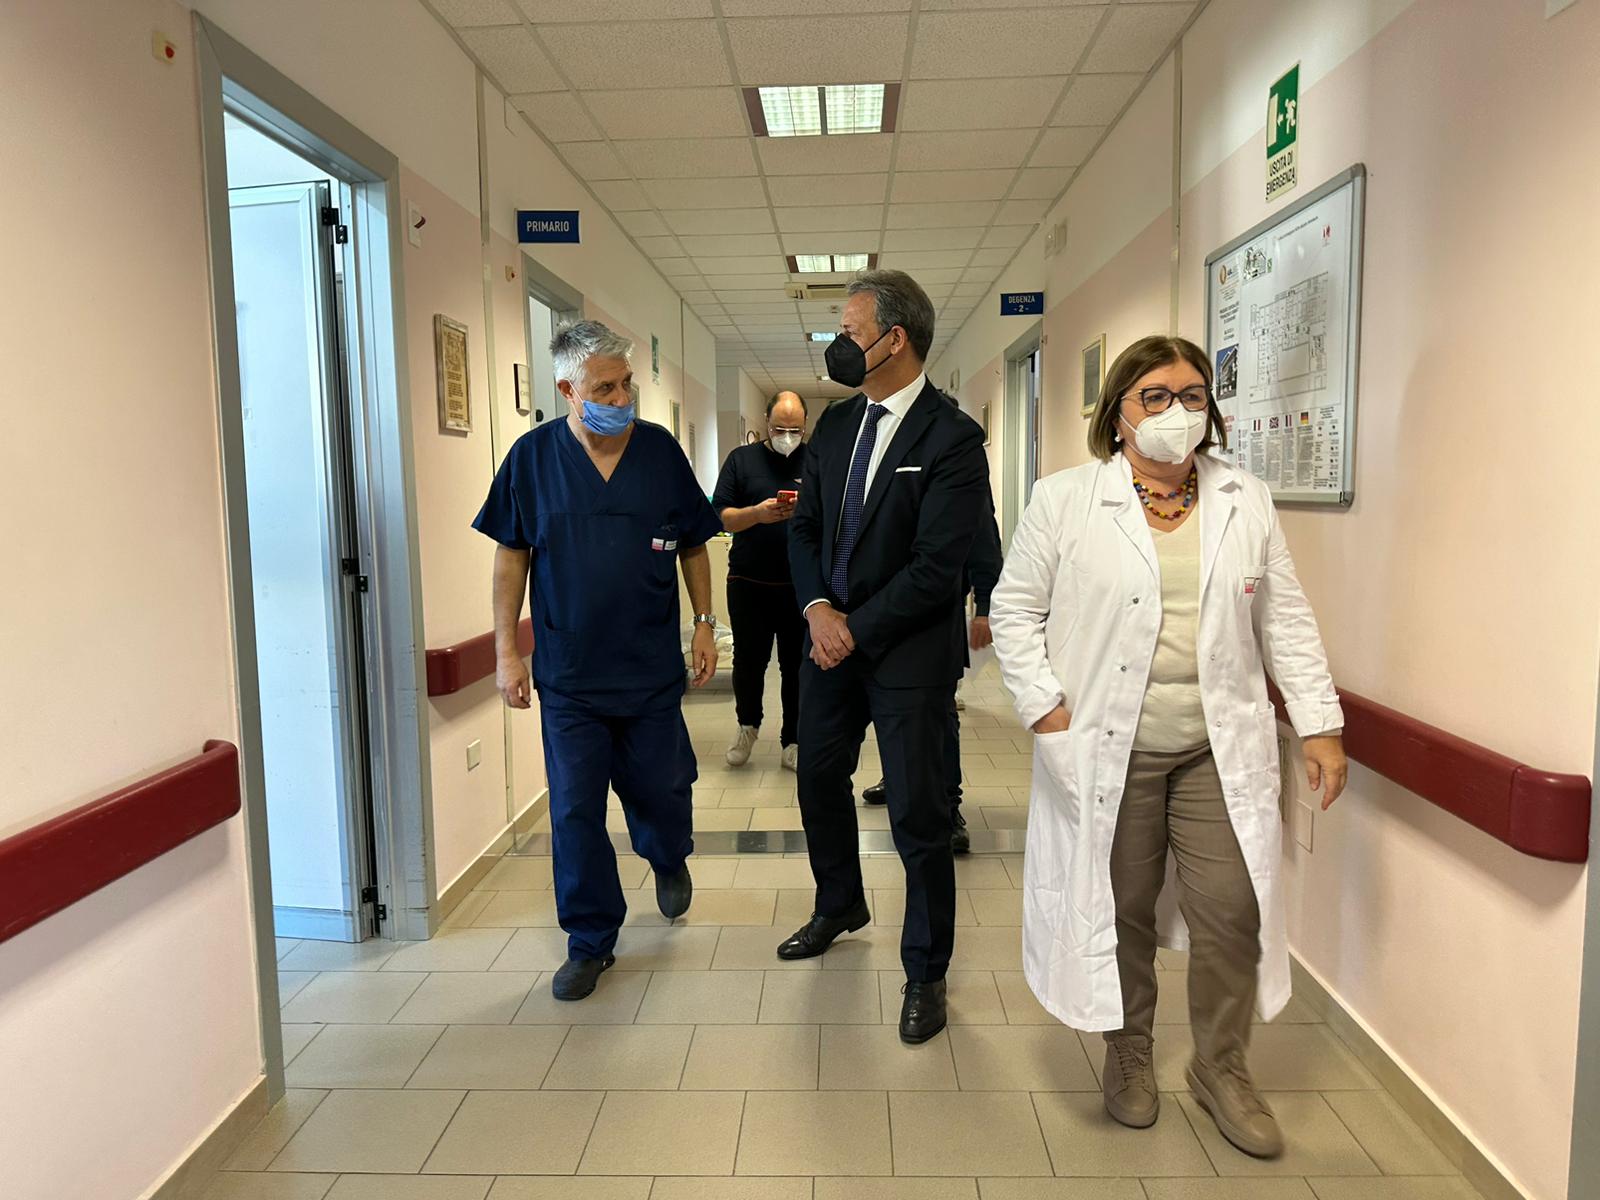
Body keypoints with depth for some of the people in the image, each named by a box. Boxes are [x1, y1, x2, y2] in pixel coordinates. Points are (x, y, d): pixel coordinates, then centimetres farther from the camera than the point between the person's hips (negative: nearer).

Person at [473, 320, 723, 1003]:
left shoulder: (661, 451, 0)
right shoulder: (533, 457, -3)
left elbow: (692, 545, 8)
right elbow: (512, 556, 2)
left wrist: (705, 624, 4)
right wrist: (507, 649, -2)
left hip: (652, 667, 1)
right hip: (568, 674, -1)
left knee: (662, 790, 13)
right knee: (575, 813, 4)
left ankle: (668, 860, 48)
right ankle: (591, 942, 22)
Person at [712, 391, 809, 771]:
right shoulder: (741, 459, 5)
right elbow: (721, 516, -2)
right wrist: (758, 513, -19)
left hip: (801, 583, 0)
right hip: (749, 581, 0)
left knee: (797, 665, 6)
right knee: (748, 660, 9)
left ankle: (793, 740, 21)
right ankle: (748, 725, 34)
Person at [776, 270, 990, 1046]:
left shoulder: (952, 437, -14)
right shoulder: (835, 424, 7)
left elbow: (936, 565, -19)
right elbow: (804, 527, 9)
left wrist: (857, 631, -15)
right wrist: (816, 609, -8)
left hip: (907, 653, -7)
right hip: (829, 637, 7)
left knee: (918, 818, 2)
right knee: (820, 780, 20)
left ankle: (925, 973, 22)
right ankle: (840, 908, 47)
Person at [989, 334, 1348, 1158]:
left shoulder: (1246, 503, 8)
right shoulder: (1064, 501, -2)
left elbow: (1285, 621, 10)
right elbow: (1015, 611, -1)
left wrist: (1321, 724, 5)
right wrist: (1046, 709, -10)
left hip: (1219, 749, 3)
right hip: (1106, 749, -2)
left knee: (1233, 908, 5)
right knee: (1120, 909, 10)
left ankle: (1221, 1069, 29)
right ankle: (1129, 1056, 33)